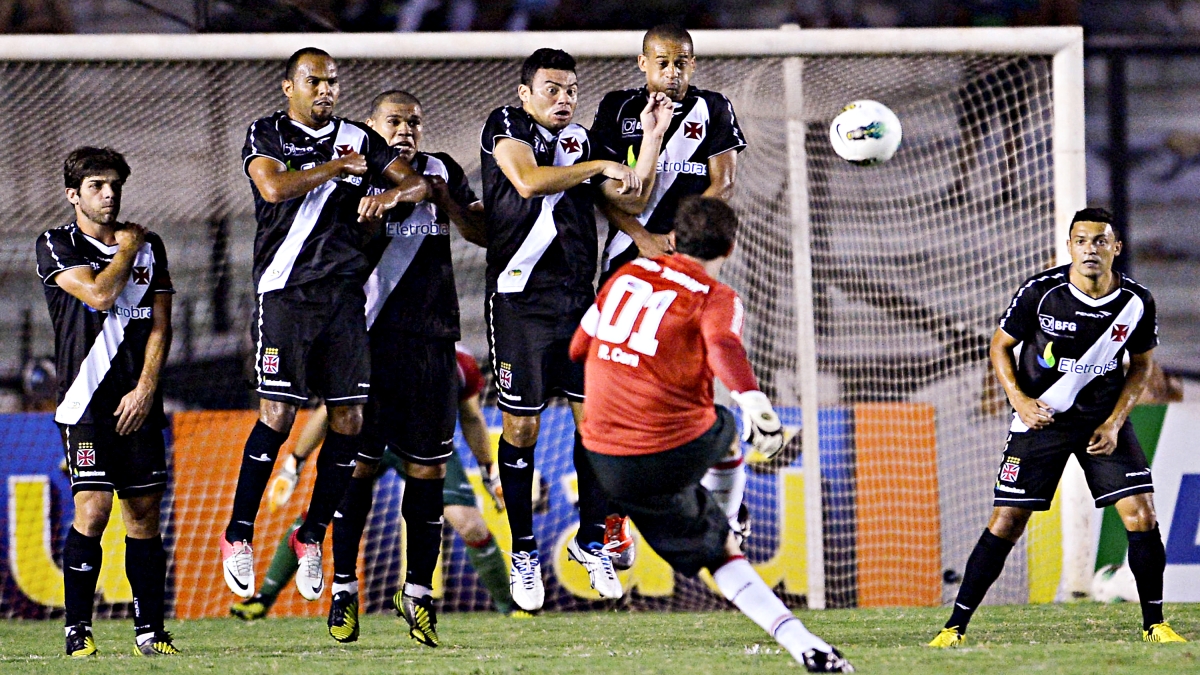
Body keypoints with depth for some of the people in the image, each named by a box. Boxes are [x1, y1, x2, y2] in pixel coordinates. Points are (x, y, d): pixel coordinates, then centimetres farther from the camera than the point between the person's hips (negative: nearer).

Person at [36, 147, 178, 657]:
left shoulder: (148, 247, 14)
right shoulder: (57, 246, 2)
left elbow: (160, 325, 9)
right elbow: (99, 294, -14)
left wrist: (145, 389, -3)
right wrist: (126, 250, 2)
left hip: (139, 402, 4)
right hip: (87, 399, -4)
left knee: (145, 514, 3)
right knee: (92, 510, -14)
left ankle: (149, 631, 7)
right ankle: (78, 630, -7)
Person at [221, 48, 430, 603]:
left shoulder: (358, 139, 14)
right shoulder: (266, 135, 2)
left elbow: (418, 183, 13)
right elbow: (275, 187, -17)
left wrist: (391, 193, -9)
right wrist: (339, 167, -8)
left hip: (345, 294, 4)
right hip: (285, 292, -4)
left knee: (349, 420, 0)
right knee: (277, 417, -9)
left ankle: (312, 535, 13)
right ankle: (238, 537, 2)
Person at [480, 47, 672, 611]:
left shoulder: (579, 140, 13)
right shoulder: (506, 126, -3)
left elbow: (632, 201, 13)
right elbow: (528, 181, -21)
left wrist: (651, 138, 4)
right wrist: (598, 167, -14)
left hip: (578, 298, 5)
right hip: (520, 300, -5)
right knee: (521, 425, -2)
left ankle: (591, 539, 16)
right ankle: (523, 553, 9)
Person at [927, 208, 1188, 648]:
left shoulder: (1137, 301, -9)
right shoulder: (1040, 293, -16)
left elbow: (1142, 364, 6)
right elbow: (1001, 346, -1)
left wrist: (1114, 423, -5)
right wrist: (1019, 400, -17)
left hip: (1104, 420, 2)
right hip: (1041, 415, -2)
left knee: (1142, 517, -9)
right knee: (1006, 524, -6)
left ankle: (1153, 625, 7)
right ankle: (956, 626, 3)